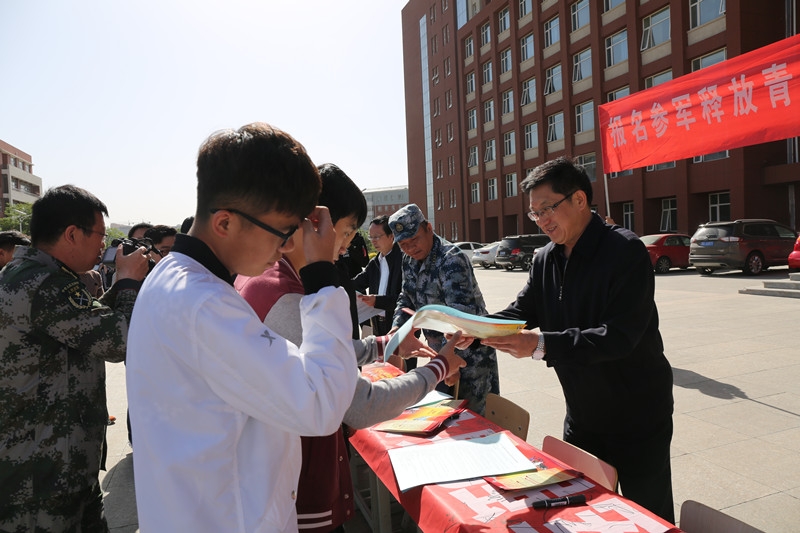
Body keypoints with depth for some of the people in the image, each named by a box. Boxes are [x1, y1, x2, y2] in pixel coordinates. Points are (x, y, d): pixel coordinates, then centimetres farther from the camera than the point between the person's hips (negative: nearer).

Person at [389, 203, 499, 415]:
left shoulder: (451, 259, -23)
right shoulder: (409, 261, 3)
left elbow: (460, 312, -32)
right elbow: (406, 298, 13)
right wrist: (396, 328, -5)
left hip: (468, 349, -8)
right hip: (438, 346, 8)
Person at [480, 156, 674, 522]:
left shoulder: (626, 251, -21)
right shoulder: (545, 261, 2)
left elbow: (619, 336, -30)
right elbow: (520, 313, 0)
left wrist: (541, 345, -39)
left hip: (637, 419, -6)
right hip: (582, 416, 6)